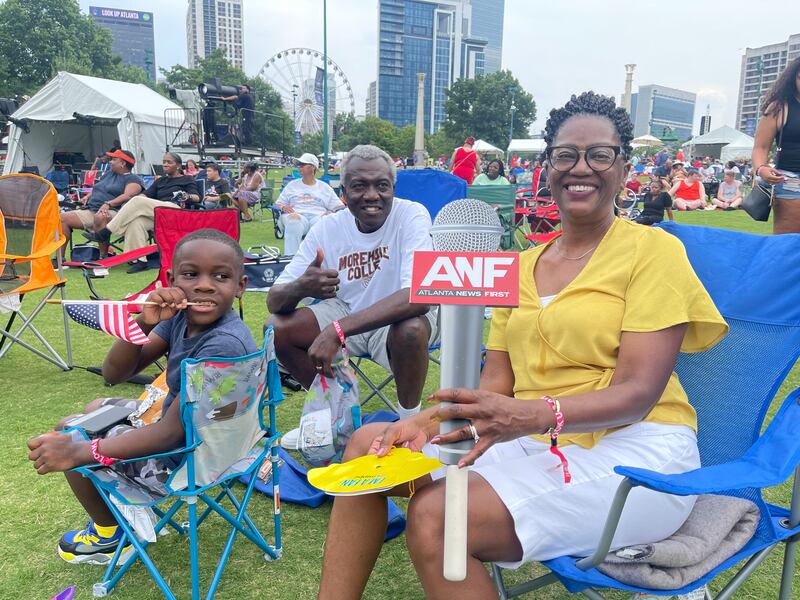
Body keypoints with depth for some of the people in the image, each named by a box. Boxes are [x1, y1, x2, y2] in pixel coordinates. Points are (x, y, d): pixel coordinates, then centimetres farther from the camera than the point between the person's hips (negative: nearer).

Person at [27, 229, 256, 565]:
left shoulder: (224, 344, -33)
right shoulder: (181, 316, -8)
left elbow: (170, 432, -30)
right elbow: (114, 375, -8)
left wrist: (76, 452, -29)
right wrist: (143, 324, -25)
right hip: (184, 427, 8)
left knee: (67, 434, 1)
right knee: (96, 409, 23)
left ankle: (111, 533, 23)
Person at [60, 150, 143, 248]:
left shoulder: (133, 179, 1)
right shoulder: (109, 173, 27)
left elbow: (128, 196, -16)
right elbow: (96, 188, 33)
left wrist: (108, 204, -29)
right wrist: (88, 196, 10)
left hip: (111, 212, -8)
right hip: (90, 211, 8)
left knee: (100, 217, -42)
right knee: (63, 218, -5)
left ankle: (103, 255, -37)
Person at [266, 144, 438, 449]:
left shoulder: (411, 215, -22)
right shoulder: (327, 228, -10)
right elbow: (274, 300, -12)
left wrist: (337, 330, -42)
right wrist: (300, 287, -39)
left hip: (401, 317, -4)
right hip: (346, 311, 4)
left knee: (411, 330, -37)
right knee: (278, 327, -14)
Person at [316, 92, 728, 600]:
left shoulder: (654, 250, -4)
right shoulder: (522, 266, 14)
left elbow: (638, 392, -13)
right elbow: (496, 383, 9)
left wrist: (532, 414, -30)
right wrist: (429, 421, -10)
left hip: (633, 448, -6)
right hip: (533, 442, 6)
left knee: (435, 517, -27)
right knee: (368, 445, -5)